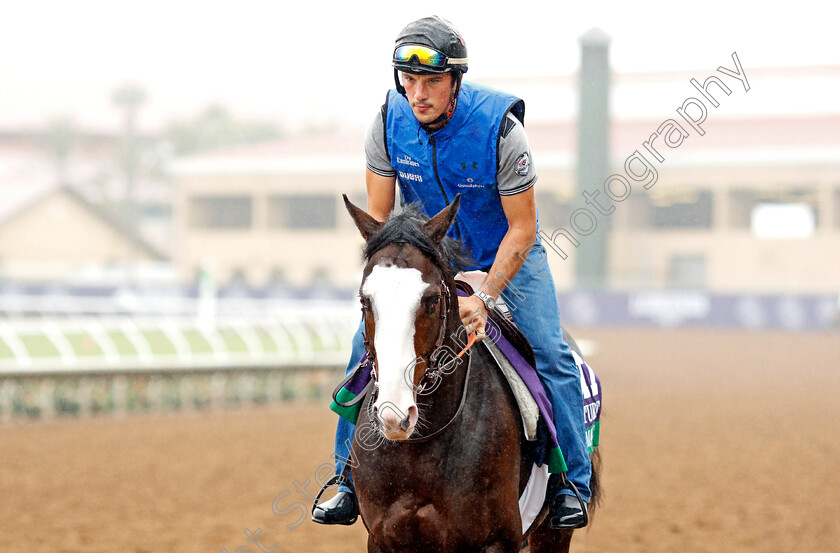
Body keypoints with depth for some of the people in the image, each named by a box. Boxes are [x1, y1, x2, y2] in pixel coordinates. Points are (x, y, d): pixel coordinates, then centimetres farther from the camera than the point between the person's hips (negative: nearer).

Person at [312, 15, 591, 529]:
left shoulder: (500, 128, -30)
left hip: (507, 253, -3)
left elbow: (522, 228, -23)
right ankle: (350, 482, 1)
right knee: (368, 343, -11)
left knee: (549, 352, -18)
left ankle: (572, 484, -5)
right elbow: (378, 217, -9)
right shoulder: (389, 123, -19)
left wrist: (484, 298, -30)